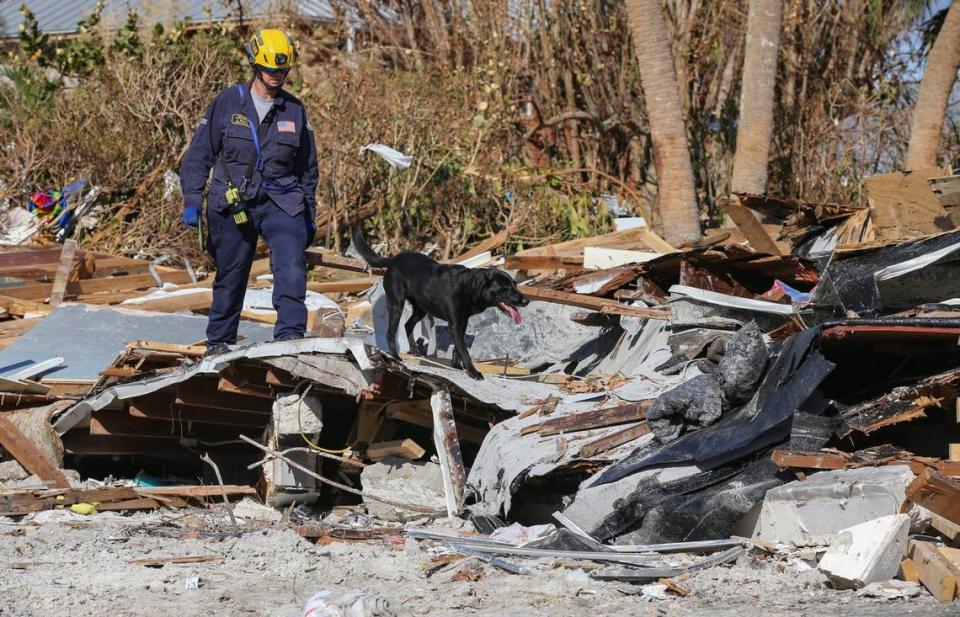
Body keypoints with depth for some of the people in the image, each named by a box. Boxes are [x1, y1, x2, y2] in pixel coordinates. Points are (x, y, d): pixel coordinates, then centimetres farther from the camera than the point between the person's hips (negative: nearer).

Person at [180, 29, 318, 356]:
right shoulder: (227, 103, 2)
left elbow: (307, 167, 17)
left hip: (281, 202, 1)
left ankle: (290, 335, -25)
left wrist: (310, 215, 17)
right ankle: (218, 342, 25)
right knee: (230, 276, 8)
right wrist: (192, 201, -3)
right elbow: (198, 154, 5)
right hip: (232, 203, -1)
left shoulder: (294, 110, 8)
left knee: (292, 265, -21)